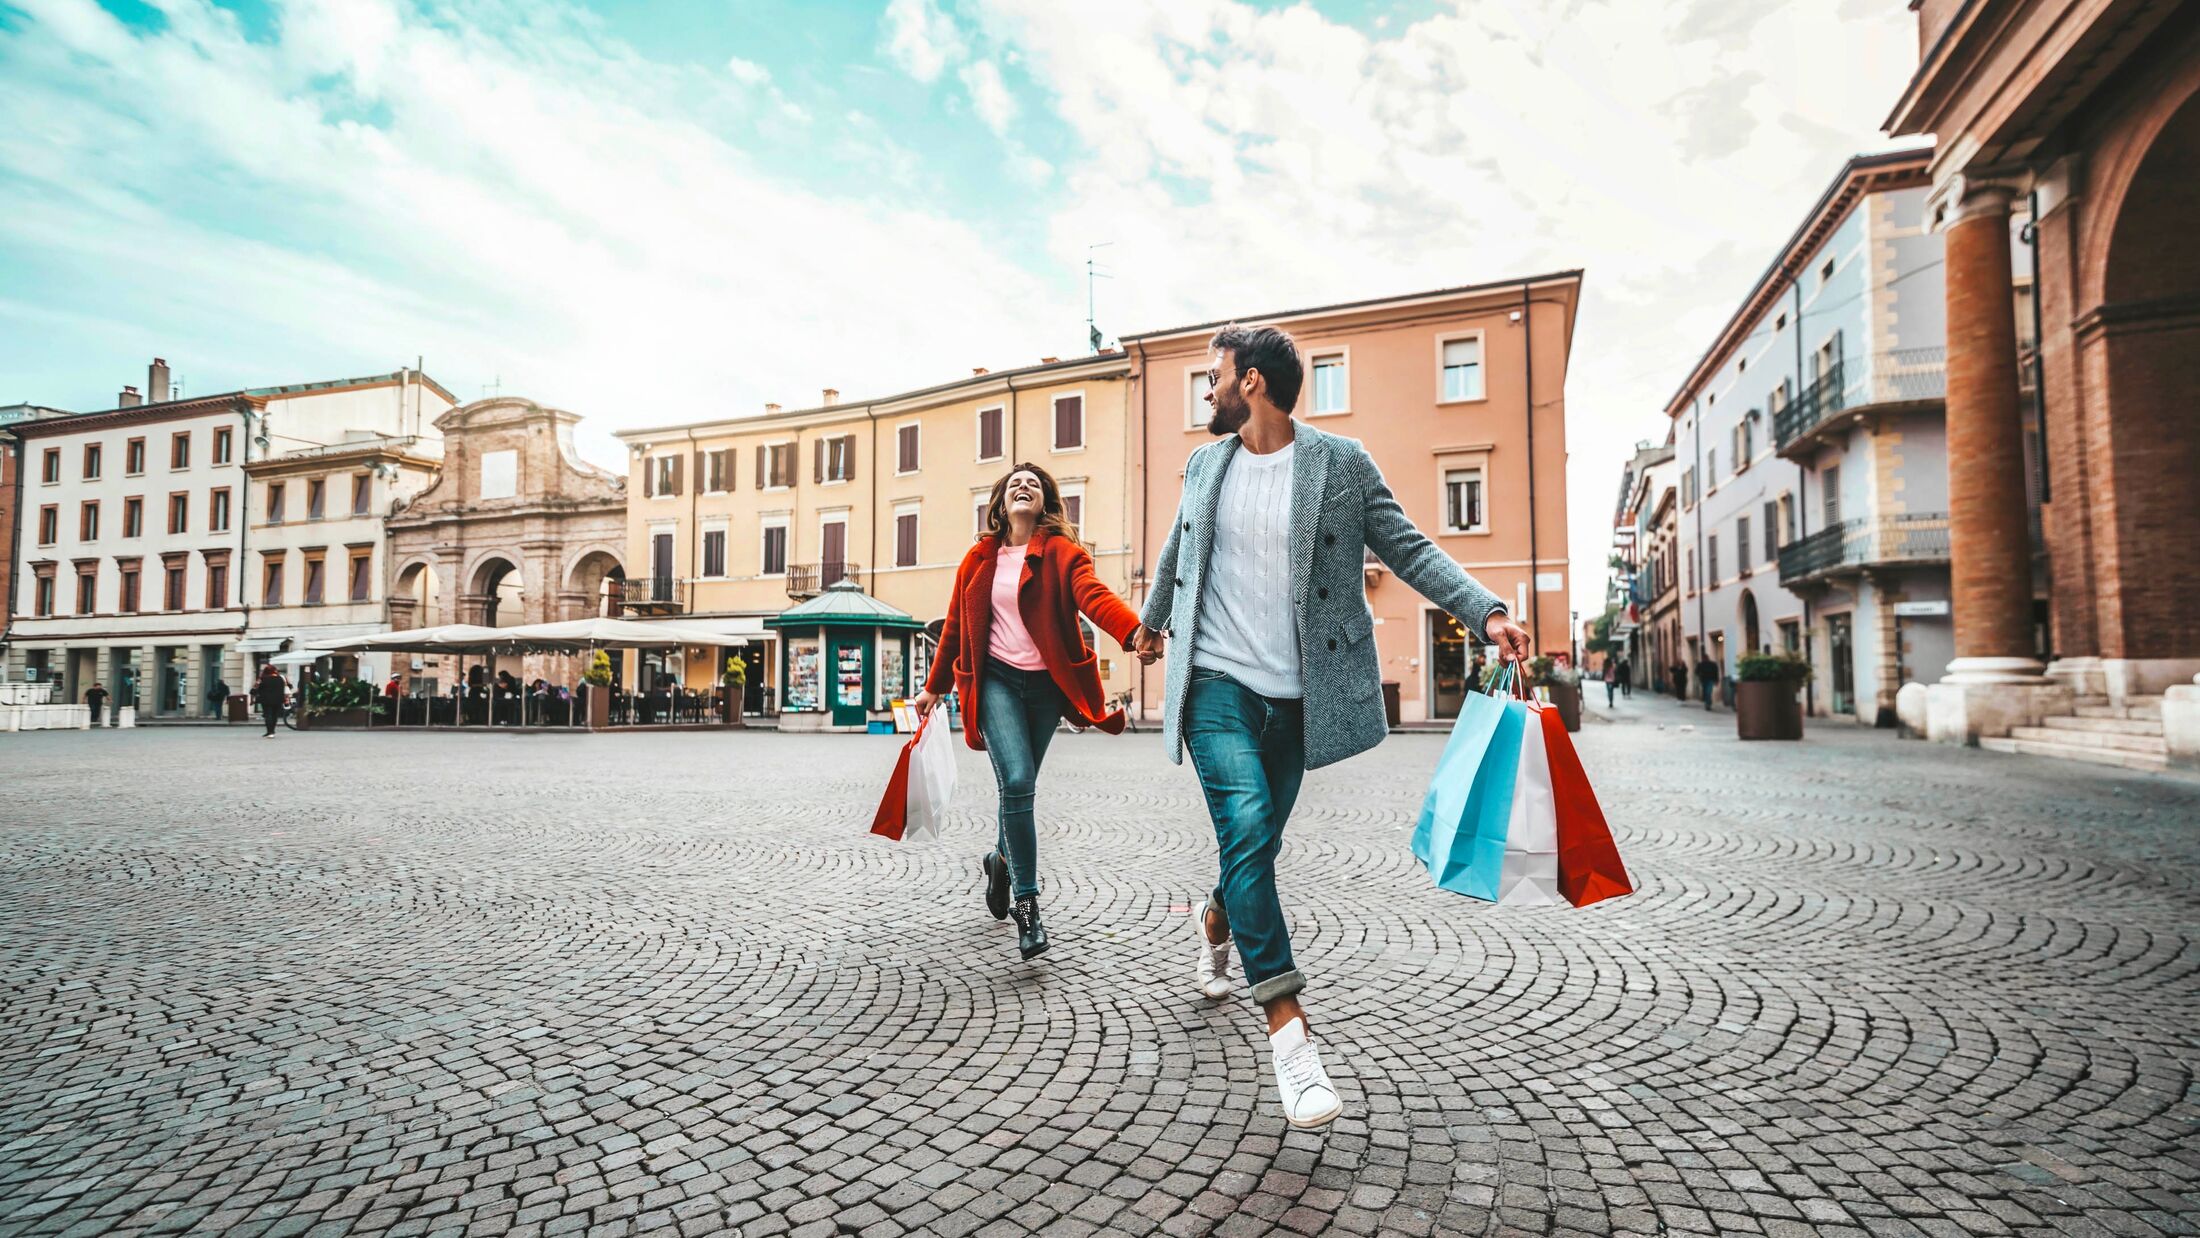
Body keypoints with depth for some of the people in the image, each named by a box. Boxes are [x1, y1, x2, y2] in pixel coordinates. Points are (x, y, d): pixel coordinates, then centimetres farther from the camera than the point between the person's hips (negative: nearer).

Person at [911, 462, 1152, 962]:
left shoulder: (1063, 552, -1)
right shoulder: (979, 559, 8)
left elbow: (1094, 595, -21)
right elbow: (955, 625, 16)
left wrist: (1134, 631, -41)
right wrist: (935, 687, 20)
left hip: (1045, 684, 0)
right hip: (996, 680, 0)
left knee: (1018, 787, 11)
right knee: (1017, 782, -18)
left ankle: (1002, 859, 43)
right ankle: (1026, 903, -8)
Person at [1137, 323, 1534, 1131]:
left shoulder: (1341, 464, -1)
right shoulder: (1205, 465, 9)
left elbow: (1408, 549, 0)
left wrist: (1485, 612, -13)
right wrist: (1153, 620, 38)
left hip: (1294, 693, 0)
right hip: (1217, 678, 1)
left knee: (1256, 844, 13)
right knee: (1246, 831, -18)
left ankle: (1217, 921, 46)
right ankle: (1286, 1021, -9)